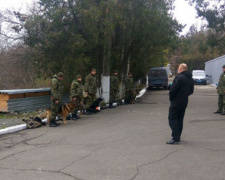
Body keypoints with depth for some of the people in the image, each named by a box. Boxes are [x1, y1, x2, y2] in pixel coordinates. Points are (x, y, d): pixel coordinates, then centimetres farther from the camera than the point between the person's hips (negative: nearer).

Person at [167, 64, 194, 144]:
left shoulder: (179, 77, -16)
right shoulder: (191, 79, 12)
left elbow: (173, 90, -20)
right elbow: (191, 91, 18)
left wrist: (171, 98, -5)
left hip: (176, 102, -8)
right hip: (185, 102, 8)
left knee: (172, 119, -5)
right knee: (180, 119, 15)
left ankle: (175, 138, -11)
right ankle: (178, 137, 20)